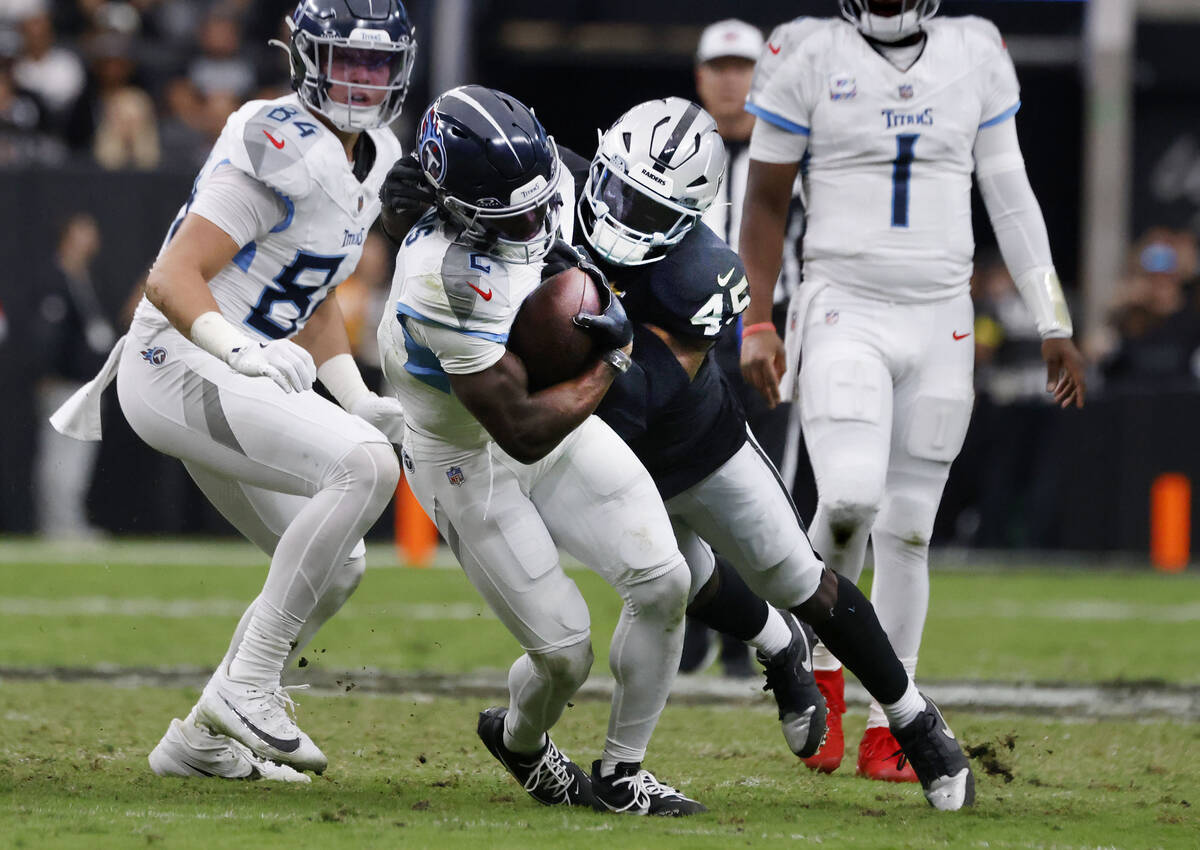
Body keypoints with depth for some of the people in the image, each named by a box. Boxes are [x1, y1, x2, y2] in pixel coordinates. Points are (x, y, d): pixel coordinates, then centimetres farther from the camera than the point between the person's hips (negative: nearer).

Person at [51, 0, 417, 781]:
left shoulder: (371, 160, 13)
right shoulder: (283, 149, -18)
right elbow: (173, 279, -22)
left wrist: (357, 400, 13)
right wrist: (239, 352, -38)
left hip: (238, 375, 10)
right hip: (181, 367, -10)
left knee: (335, 568, 14)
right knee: (365, 468, -27)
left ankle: (201, 740, 25)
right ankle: (248, 685, -21)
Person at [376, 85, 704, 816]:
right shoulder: (448, 282, -37)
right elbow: (522, 432, -32)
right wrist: (611, 361, -21)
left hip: (561, 428, 7)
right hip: (474, 466, -7)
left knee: (662, 582, -8)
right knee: (565, 652, -7)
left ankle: (622, 771, 9)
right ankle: (521, 742, 30)